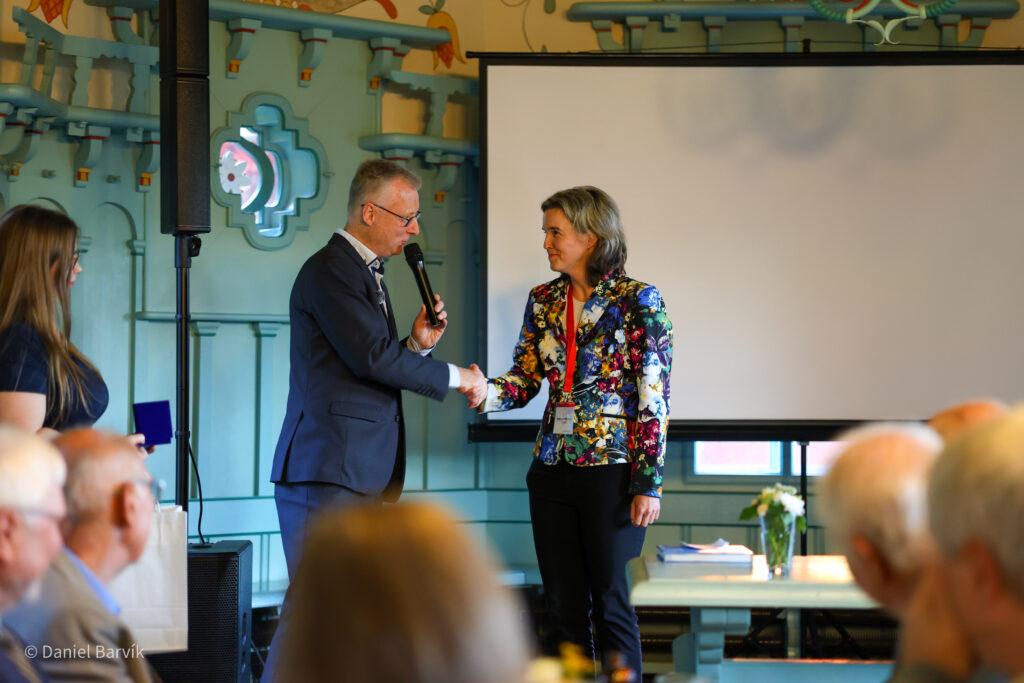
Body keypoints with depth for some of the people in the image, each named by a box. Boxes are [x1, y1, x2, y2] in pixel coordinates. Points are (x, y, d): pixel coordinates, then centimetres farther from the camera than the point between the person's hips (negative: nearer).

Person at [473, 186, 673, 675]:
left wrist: (648, 484, -12)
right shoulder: (543, 301, 10)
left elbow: (653, 400, -8)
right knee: (563, 606, 7)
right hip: (552, 470, 5)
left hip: (611, 470, -5)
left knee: (611, 606, -1)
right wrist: (487, 392, -15)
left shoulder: (638, 301, -7)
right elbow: (524, 379, 8)